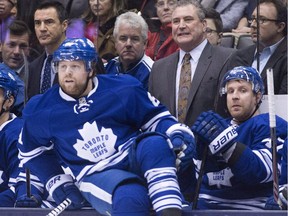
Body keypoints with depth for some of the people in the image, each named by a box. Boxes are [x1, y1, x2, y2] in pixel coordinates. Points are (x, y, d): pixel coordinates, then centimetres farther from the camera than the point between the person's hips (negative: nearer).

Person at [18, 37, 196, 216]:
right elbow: (31, 152, 20)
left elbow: (156, 117, 8)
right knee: (130, 197, -38)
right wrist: (57, 182, 13)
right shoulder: (40, 110, 4)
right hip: (94, 174, -1)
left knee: (155, 143, -36)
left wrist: (177, 132, -12)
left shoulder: (123, 90, -1)